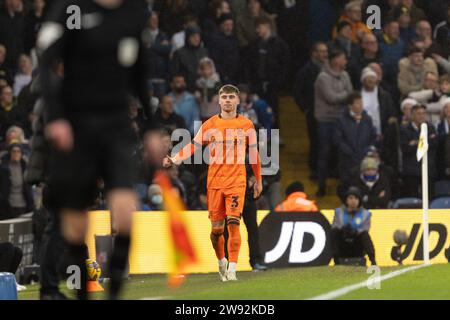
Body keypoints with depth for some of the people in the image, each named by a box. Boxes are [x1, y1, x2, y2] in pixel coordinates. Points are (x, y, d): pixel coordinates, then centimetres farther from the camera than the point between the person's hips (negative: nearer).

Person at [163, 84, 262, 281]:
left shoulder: (246, 125, 6)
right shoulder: (210, 125, 6)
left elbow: (254, 153, 14)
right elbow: (193, 146, 4)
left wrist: (258, 180, 18)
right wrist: (174, 160, -11)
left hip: (236, 182, -1)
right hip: (214, 182, 1)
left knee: (233, 223, -16)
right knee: (216, 228, 2)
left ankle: (232, 270, -16)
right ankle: (221, 261, 28)